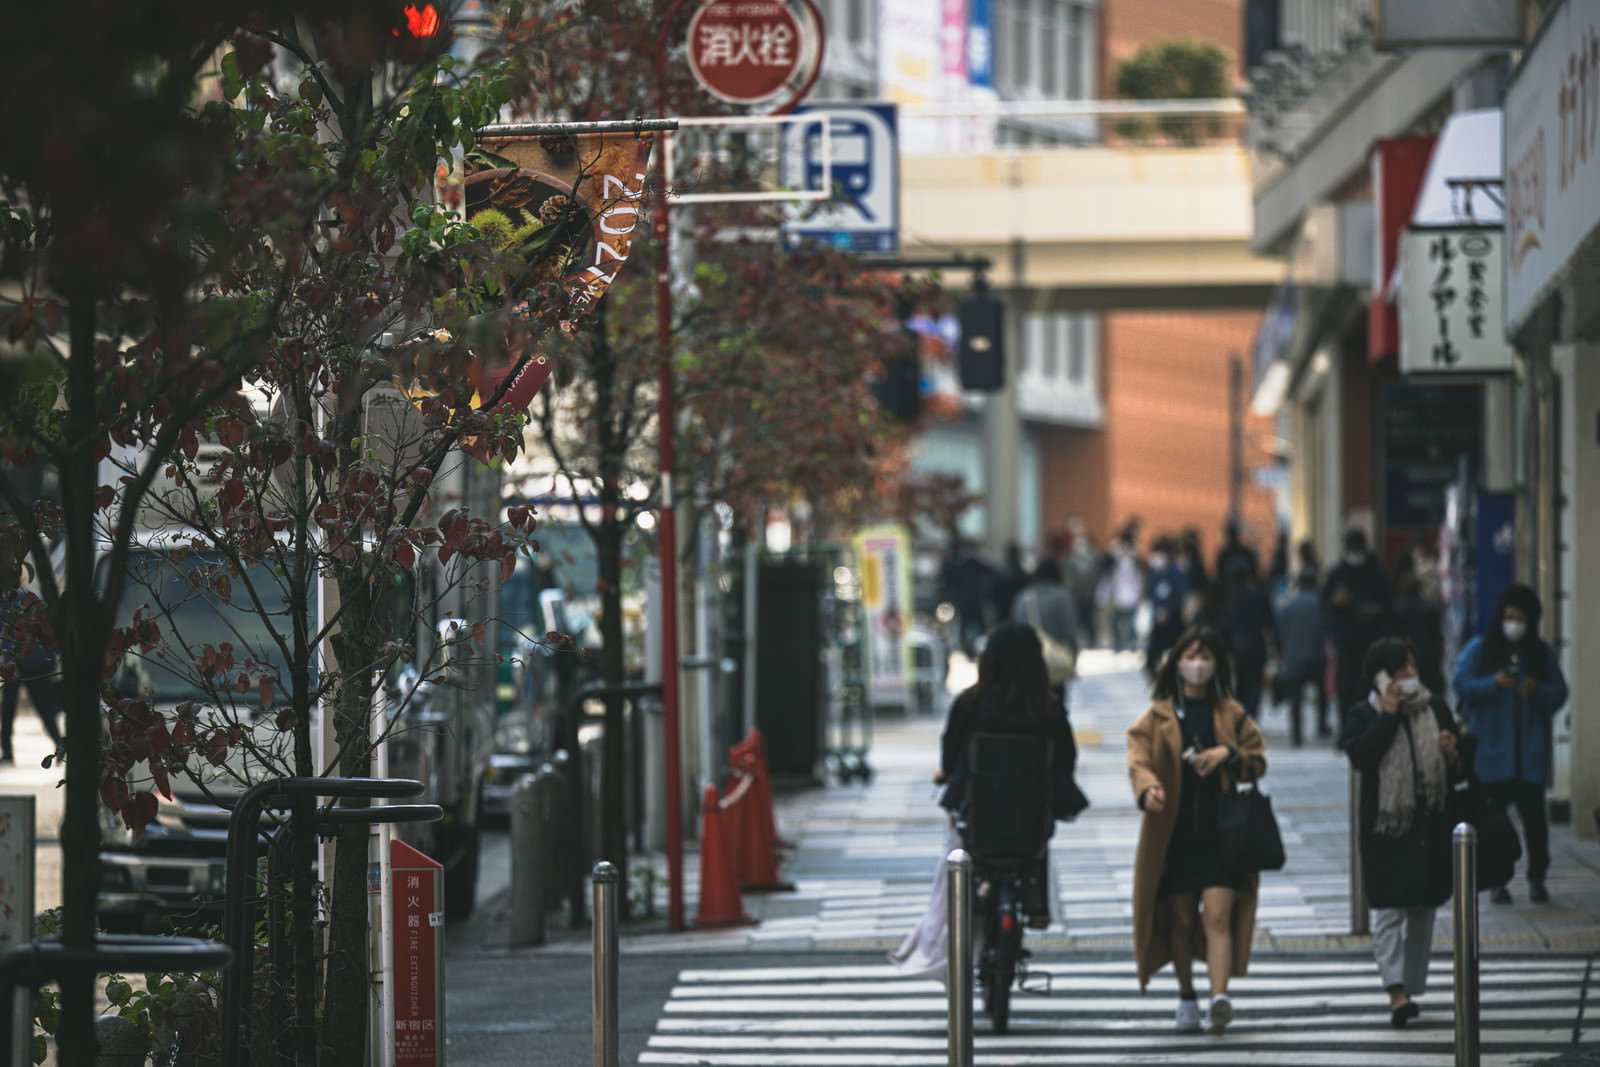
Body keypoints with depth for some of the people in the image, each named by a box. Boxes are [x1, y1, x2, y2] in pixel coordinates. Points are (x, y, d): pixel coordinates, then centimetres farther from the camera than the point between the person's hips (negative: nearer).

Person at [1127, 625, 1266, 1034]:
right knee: (1180, 920, 6)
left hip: (1221, 833, -1)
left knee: (1218, 916, -14)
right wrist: (1148, 787, -27)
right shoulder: (1157, 717, 7)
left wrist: (1229, 754, -9)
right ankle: (1186, 997, 21)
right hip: (1173, 834, 1)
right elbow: (1139, 760, -5)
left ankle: (1220, 995, -27)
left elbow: (1259, 760, 12)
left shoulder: (1232, 715, 10)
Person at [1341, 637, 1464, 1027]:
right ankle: (1397, 990, -18)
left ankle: (1411, 988, 20)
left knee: (1423, 909, 9)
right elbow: (1360, 756, -19)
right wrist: (1388, 715, -16)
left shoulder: (1435, 709, 9)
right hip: (1385, 827, -4)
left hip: (1431, 825, 4)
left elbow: (1461, 762, 16)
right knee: (1388, 907, -11)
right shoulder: (1364, 715, 0)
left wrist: (1452, 755, -7)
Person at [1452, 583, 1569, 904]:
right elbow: (1461, 684, -6)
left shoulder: (1542, 653, 10)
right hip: (1490, 747, -1)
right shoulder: (1479, 649, 3)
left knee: (1533, 812, -1)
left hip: (1530, 752, 1)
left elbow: (1560, 694, 5)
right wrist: (1494, 683, -21)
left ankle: (1537, 879, 7)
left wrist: (1537, 690, -16)